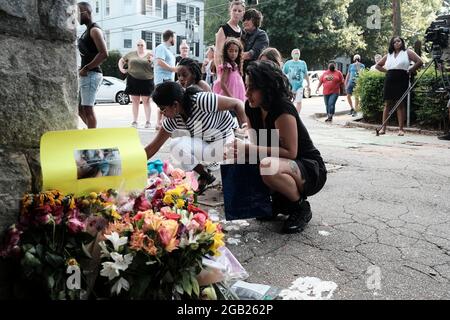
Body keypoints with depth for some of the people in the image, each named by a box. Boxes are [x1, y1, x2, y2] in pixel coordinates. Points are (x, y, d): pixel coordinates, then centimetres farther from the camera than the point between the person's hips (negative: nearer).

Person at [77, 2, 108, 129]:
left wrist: (86, 68, -19)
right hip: (85, 75, 10)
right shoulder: (87, 31, 19)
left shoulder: (94, 30, -10)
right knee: (80, 108, 14)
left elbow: (104, 54, -23)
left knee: (87, 108, -7)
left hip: (91, 75, -10)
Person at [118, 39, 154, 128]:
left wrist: (152, 61, -15)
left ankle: (148, 121, 8)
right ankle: (134, 121, 13)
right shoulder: (131, 54, 9)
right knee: (135, 102, 7)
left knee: (146, 102, 3)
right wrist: (121, 69, 4)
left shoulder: (150, 55, 4)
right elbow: (121, 61, 20)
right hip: (133, 80, 2)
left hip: (147, 81, -2)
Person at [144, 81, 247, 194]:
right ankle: (204, 176, 2)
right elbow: (154, 146, -2)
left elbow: (237, 103, -21)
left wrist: (245, 126, -31)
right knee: (176, 146, -20)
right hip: (204, 143, 6)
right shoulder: (172, 120, -9)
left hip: (227, 139, -5)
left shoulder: (201, 100, -29)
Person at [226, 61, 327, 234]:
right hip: (282, 164, 8)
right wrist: (240, 149, -19)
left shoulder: (283, 110, -24)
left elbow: (290, 153, -26)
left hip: (311, 171, -8)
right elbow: (257, 143, 5)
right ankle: (280, 200, 7)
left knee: (268, 166, -36)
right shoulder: (251, 107, -2)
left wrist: (249, 149, -28)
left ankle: (301, 207, -10)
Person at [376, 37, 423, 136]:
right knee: (388, 104, 3)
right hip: (389, 80, 4)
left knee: (400, 104, -4)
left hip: (402, 80, -4)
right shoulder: (389, 55, 17)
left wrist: (410, 71, -3)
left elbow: (420, 62, -3)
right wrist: (387, 71, 12)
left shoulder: (407, 52, 5)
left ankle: (401, 129, -2)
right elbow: (378, 65, 24)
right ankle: (383, 128, 4)